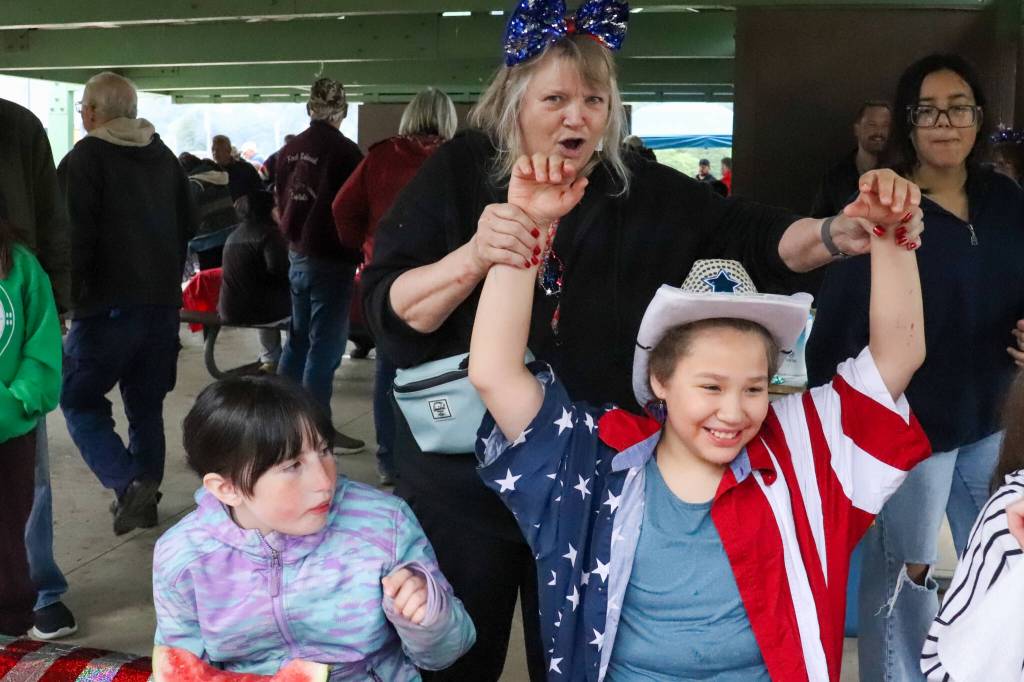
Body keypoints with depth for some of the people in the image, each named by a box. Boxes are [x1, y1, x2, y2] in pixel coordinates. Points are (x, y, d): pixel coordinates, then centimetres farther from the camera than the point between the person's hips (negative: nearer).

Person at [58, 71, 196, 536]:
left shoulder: (85, 158, -9)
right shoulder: (164, 157, 10)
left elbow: (73, 236, -16)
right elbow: (187, 225, 16)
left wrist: (67, 296, -8)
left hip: (108, 304, -6)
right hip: (163, 301, 6)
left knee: (78, 397, 4)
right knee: (146, 402, 14)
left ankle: (128, 483, -11)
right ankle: (144, 495, 19)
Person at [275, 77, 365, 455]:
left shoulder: (289, 150, 4)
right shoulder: (344, 150, -16)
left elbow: (281, 201, 12)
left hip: (298, 254, 7)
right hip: (331, 258, -7)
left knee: (299, 336, 19)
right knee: (325, 343, 1)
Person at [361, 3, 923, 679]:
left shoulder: (644, 190, -1)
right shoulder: (458, 173, -8)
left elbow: (755, 239, -7)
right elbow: (389, 315, -15)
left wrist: (841, 233, -28)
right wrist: (472, 259, -34)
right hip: (461, 475, -1)